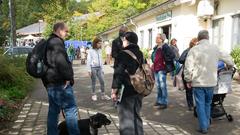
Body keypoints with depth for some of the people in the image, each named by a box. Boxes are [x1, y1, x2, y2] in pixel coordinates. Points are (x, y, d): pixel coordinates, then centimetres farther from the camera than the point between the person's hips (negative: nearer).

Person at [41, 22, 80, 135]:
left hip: (50, 82, 10)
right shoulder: (57, 42, -12)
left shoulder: (49, 42, 19)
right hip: (60, 82, -10)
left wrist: (47, 82, 21)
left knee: (53, 111, 15)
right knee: (71, 109, -4)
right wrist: (68, 77, -18)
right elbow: (60, 60, -28)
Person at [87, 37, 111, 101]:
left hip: (99, 68, 5)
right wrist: (89, 70, -9)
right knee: (94, 82, 4)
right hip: (93, 68, -5)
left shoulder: (100, 50, 12)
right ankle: (93, 95, 14)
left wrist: (102, 69, 14)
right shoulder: (91, 51, -3)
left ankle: (103, 95, 8)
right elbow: (88, 61, -5)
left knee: (102, 81, 1)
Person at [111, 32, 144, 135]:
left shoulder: (123, 54, -14)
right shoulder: (140, 54, 10)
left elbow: (118, 74, -18)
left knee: (126, 119, 0)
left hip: (126, 91, -8)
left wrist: (114, 91, -13)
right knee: (136, 116, 20)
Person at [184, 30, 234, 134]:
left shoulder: (194, 50, -9)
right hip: (211, 82, 3)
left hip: (198, 82, -3)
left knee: (200, 105, 5)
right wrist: (230, 65, 35)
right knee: (207, 104, 19)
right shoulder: (215, 49, 1)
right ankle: (207, 124, 27)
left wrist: (188, 80, -1)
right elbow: (228, 59, 13)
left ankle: (203, 127, 7)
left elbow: (188, 67, -11)